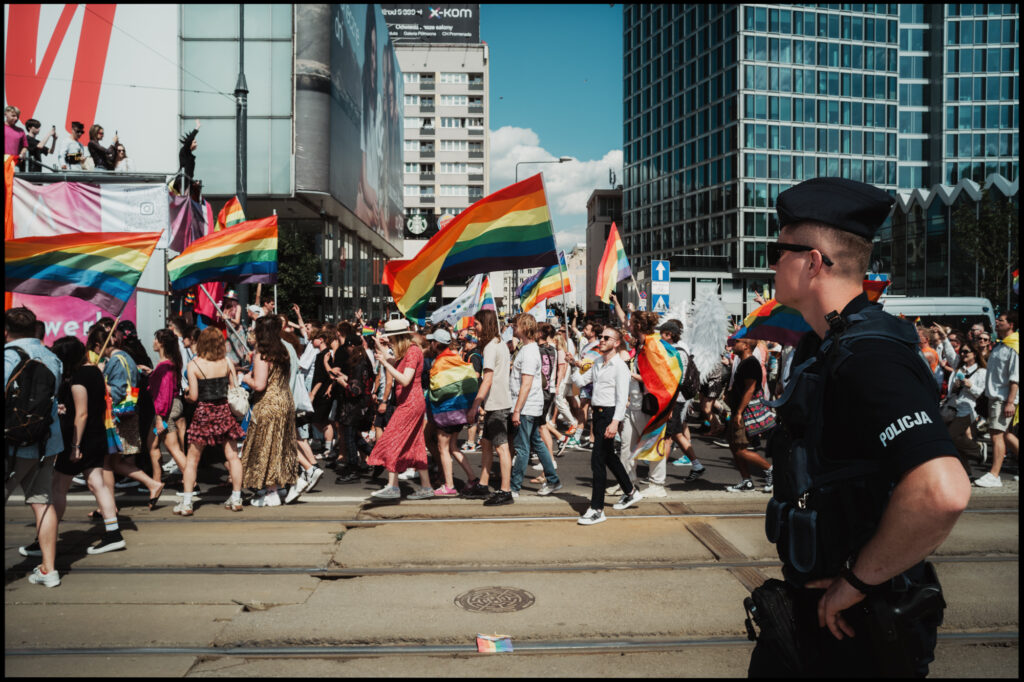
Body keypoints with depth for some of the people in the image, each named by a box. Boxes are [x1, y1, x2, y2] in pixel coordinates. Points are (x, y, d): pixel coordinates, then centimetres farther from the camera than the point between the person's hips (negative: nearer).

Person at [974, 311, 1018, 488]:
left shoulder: (1014, 347, -13)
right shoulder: (999, 345, 16)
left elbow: (1015, 377, -17)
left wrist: (1010, 402, -21)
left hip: (1004, 398, -9)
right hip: (994, 396, 9)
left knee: (997, 434, -9)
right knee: (1004, 434, 15)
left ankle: (994, 476, -6)